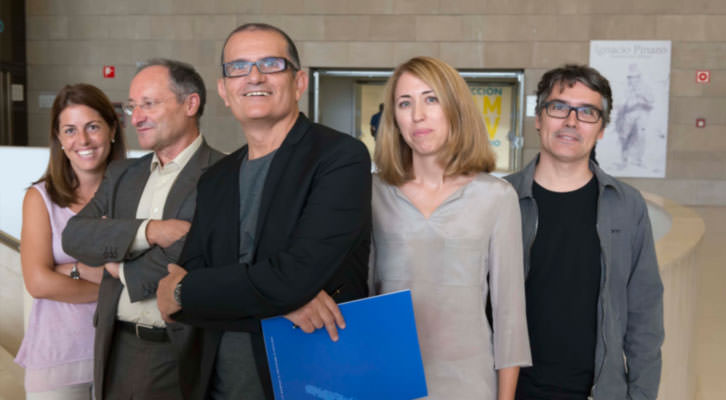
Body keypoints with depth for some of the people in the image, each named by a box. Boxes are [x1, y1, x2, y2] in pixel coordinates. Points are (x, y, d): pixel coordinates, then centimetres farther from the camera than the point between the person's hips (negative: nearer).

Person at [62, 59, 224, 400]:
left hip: (183, 357, -5)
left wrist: (124, 271, -7)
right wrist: (149, 230, -19)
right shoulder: (122, 175, 10)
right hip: (117, 352, 6)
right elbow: (75, 235, -3)